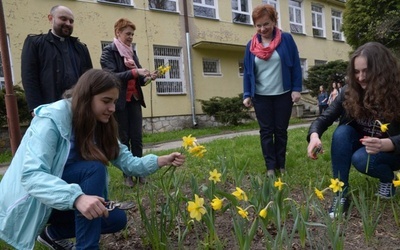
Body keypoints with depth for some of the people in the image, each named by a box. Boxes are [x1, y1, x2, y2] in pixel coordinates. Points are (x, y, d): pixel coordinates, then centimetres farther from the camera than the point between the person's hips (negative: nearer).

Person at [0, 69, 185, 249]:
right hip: (30, 201, -7)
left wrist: (161, 161, -23)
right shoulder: (51, 119, -25)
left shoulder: (100, 125, -3)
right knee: (94, 168, -29)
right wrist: (76, 197, -51)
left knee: (117, 219, -6)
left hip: (66, 200, 7)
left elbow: (126, 162, -8)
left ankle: (53, 233, 14)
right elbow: (31, 175, -36)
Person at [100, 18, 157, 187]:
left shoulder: (132, 51, 16)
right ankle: (127, 174, 10)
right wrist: (135, 72, -24)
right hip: (120, 101, -5)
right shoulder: (109, 51, -3)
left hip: (134, 100, 6)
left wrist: (146, 78, -4)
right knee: (123, 138, 1)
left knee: (137, 137, 2)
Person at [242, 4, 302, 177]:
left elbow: (296, 65, -1)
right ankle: (270, 167, 11)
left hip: (283, 94, -1)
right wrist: (247, 94, 0)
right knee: (266, 131, 3)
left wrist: (296, 89, -7)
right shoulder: (251, 45, 4)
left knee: (281, 130, 7)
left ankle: (281, 165, 19)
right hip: (261, 96, 2)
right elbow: (247, 72, 6)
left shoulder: (286, 39, -2)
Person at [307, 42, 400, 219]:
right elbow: (326, 117, -19)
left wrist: (386, 144, -47)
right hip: (361, 144, 3)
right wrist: (314, 135, -40)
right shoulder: (350, 91, -15)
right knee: (342, 132, -27)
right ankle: (341, 193, -19)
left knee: (361, 159, -33)